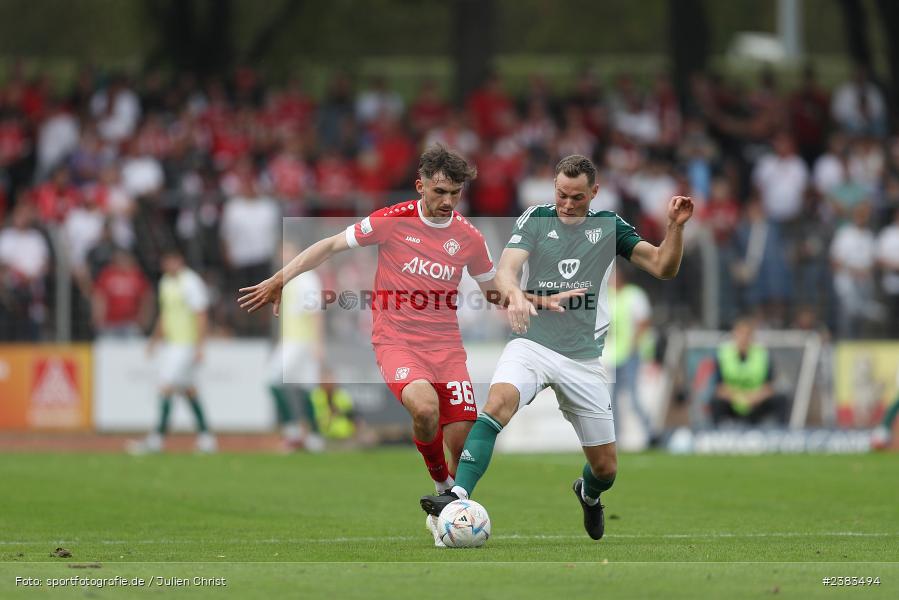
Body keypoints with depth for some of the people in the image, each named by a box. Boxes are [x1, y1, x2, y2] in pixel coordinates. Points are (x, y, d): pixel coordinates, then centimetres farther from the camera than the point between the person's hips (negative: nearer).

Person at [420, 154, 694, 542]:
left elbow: (663, 267, 1)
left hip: (584, 357, 2)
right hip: (533, 344, -2)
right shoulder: (535, 219, 0)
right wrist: (514, 294, -37)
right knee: (499, 401, -35)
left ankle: (588, 494, 43)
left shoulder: (609, 227, 5)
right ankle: (458, 495, -42)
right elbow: (506, 268, -14)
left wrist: (675, 227, -17)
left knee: (605, 468, 6)